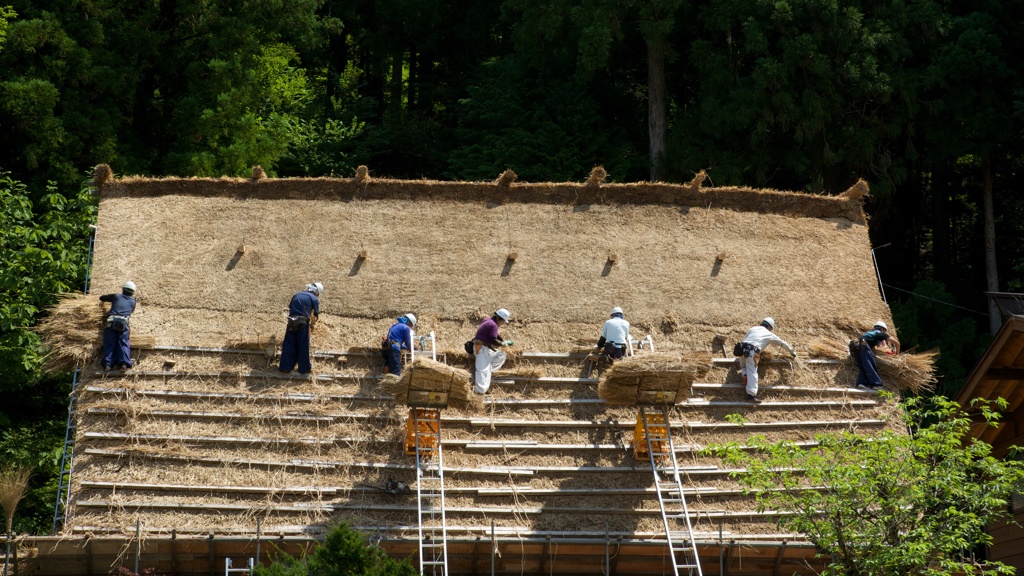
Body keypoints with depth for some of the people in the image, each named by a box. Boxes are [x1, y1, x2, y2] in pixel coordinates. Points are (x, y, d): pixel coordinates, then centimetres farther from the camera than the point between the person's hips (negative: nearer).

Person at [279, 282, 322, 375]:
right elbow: (315, 315, 3)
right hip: (303, 323, -4)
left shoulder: (297, 295, 18)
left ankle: (285, 366, 14)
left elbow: (289, 308, 18)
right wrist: (312, 324, 21)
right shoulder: (314, 299, 5)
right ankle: (304, 368, 15)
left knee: (289, 345, 10)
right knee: (303, 346, 7)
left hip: (291, 322, 4)